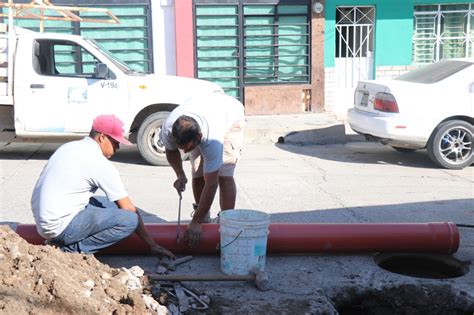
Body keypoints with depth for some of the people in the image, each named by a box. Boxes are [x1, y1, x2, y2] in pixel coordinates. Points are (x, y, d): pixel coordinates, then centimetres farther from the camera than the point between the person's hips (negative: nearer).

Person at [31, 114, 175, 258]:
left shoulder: (69, 147, 12)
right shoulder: (101, 164, -11)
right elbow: (129, 209, -7)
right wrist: (152, 245, 0)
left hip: (42, 222, 9)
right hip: (60, 227, -9)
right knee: (129, 219, -12)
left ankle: (66, 242, 10)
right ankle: (72, 249, -8)